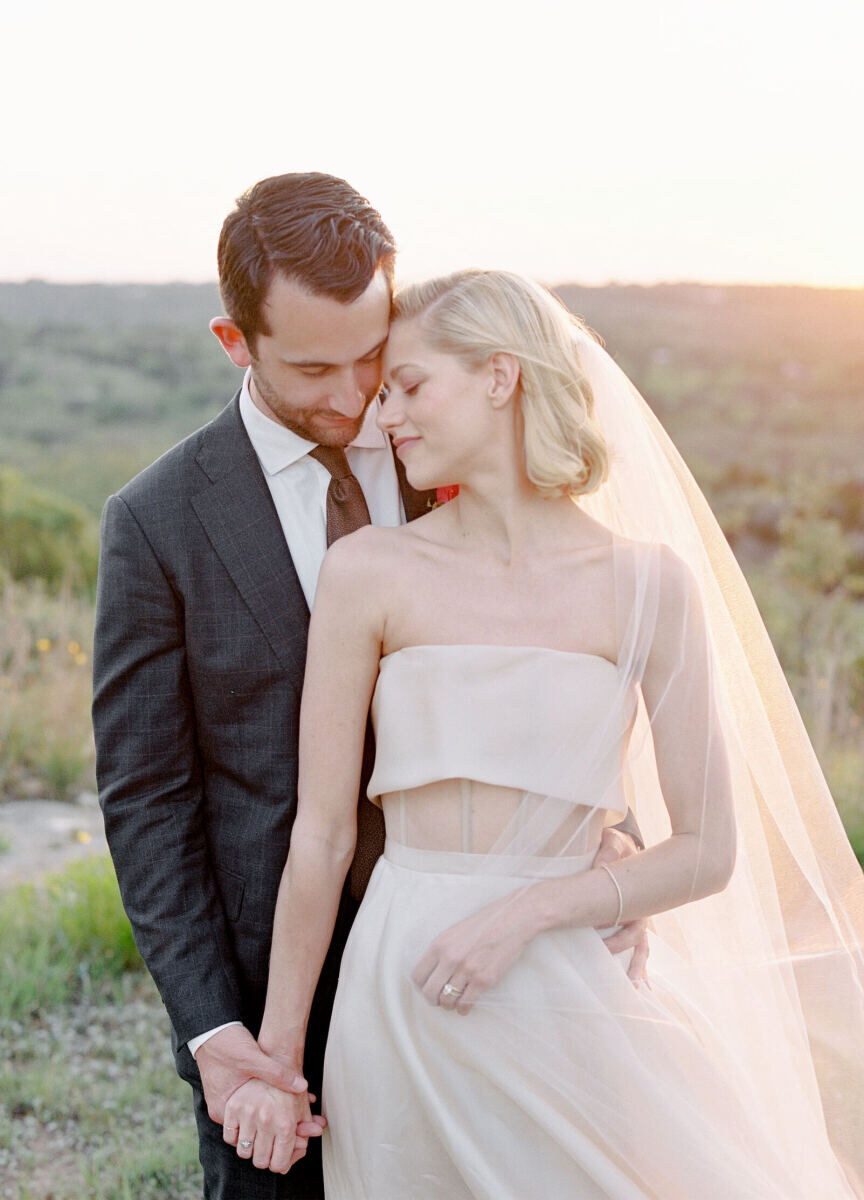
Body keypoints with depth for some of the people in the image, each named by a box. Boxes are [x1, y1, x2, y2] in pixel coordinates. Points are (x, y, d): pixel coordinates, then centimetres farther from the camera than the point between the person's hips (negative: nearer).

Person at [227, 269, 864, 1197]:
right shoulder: (368, 574, -4)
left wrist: (522, 913, -14)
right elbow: (321, 835, -1)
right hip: (403, 1002, 1)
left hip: (571, 999, 0)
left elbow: (709, 850, -3)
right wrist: (277, 1051, 3)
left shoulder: (651, 582, -5)